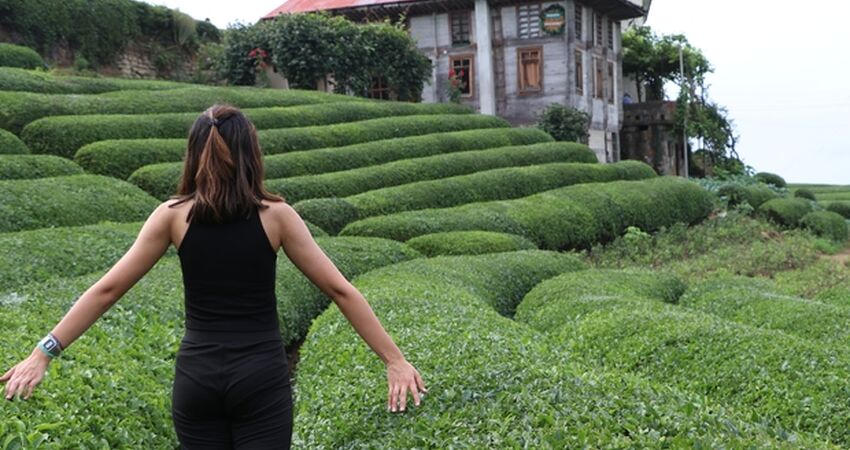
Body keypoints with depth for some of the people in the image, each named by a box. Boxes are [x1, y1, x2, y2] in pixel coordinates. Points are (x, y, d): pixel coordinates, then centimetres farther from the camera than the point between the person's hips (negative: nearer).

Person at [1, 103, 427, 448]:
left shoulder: (174, 214, -1)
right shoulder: (275, 214, -4)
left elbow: (107, 289, -1)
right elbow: (340, 290, -3)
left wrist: (44, 352, 6)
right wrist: (394, 359, 1)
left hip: (197, 375, 2)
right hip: (261, 376, -1)